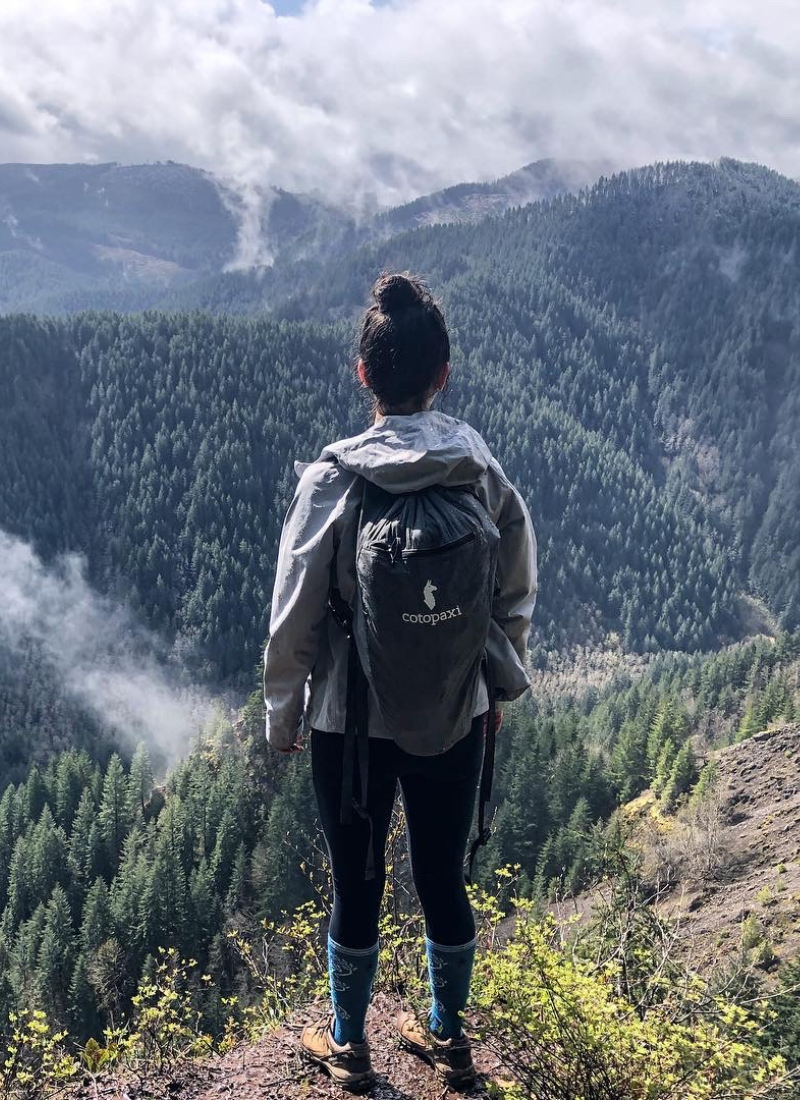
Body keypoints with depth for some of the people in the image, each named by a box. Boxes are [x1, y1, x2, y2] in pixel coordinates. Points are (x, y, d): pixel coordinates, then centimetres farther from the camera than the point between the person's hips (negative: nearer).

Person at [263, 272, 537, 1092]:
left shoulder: (332, 479, -17)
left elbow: (294, 615, -12)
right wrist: (499, 684, 17)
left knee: (357, 887, 16)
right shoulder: (484, 471, -7)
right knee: (443, 879, 20)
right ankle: (447, 1036, 42)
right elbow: (517, 592, 2)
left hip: (351, 723, -3)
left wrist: (282, 716, 3)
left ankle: (347, 1045, 39)